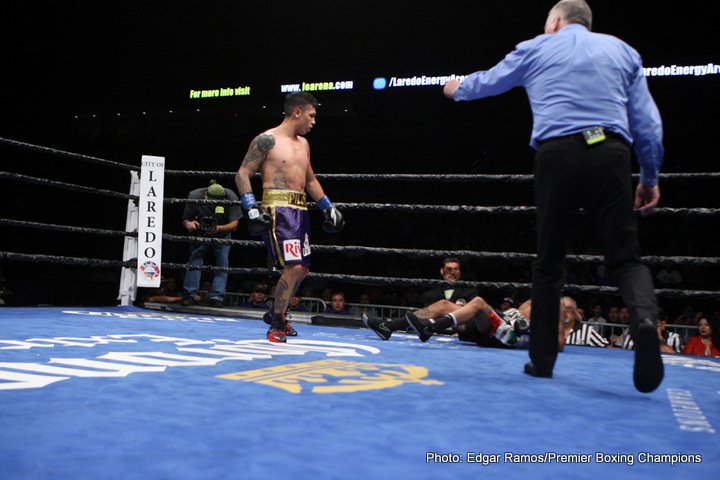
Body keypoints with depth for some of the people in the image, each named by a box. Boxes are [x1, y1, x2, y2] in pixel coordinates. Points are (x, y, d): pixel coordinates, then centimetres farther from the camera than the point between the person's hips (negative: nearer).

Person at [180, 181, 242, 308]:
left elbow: (234, 224, -27)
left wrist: (218, 228, -45)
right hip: (200, 234, 0)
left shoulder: (231, 197, -28)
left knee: (222, 260, -11)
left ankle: (216, 296, -10)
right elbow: (185, 219, -17)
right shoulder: (195, 196, -26)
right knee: (195, 256, -14)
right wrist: (188, 224, -42)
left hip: (222, 234, 0)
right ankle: (189, 294, -12)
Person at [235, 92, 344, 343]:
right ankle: (276, 326, -1)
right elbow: (242, 175, -8)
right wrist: (251, 209, -18)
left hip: (300, 210, 9)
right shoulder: (267, 140, -5)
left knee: (302, 269, 10)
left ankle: (275, 313, 29)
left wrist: (328, 207, 25)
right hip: (278, 209, -8)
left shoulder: (303, 143, 19)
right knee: (292, 267, -15)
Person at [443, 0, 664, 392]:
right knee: (625, 256, 5)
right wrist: (650, 178, 18)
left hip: (556, 154, 0)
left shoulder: (534, 49, 18)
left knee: (549, 261, 11)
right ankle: (645, 317, -26)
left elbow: (486, 82, 33)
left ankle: (542, 359, 14)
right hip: (610, 152, 1)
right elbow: (647, 121, 13)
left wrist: (458, 88, 54)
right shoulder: (622, 50, 19)